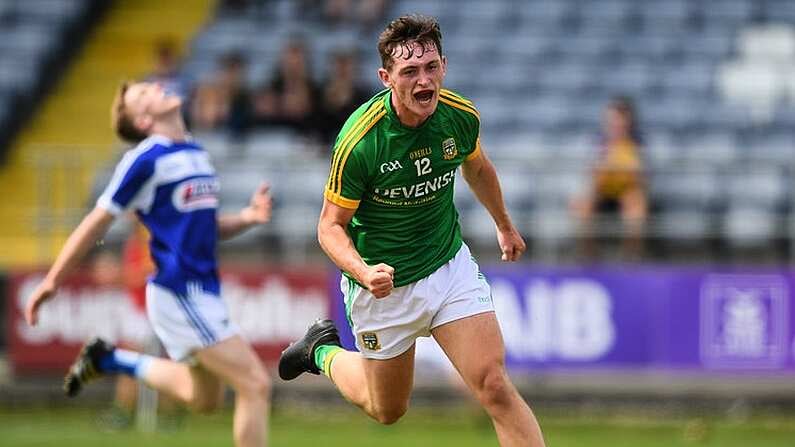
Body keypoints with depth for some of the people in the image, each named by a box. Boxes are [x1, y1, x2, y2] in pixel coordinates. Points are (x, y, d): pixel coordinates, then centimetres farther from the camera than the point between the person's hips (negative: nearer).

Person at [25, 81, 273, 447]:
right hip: (179, 293, -9)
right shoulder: (146, 159, -10)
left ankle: (108, 360, 31)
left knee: (203, 399, 21)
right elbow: (96, 224, -7)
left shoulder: (196, 153, 14)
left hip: (202, 290, 9)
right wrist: (51, 282, -4)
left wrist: (248, 217, 2)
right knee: (255, 385, -13)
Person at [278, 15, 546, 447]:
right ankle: (324, 351, 44)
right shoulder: (358, 140, -27)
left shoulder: (461, 116, -12)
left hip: (449, 264, 3)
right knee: (387, 410, 16)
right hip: (385, 282, -3)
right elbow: (331, 225, -16)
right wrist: (363, 272, -35)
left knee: (495, 387, -14)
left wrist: (504, 225, 28)